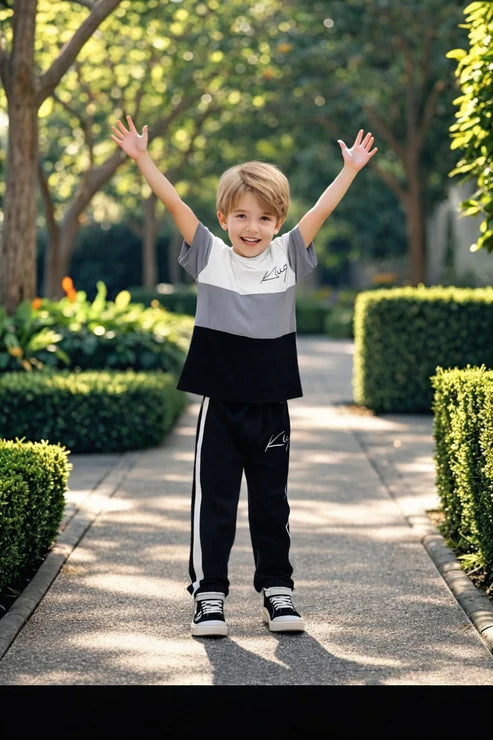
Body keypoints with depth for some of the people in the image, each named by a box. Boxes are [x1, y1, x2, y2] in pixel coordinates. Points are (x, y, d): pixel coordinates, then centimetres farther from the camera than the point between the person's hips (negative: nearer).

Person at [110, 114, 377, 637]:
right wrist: (142, 158, -12)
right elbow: (174, 203, -6)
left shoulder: (287, 256, 4)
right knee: (212, 500, 2)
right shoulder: (210, 256, 0)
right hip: (220, 403, -2)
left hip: (271, 404, 2)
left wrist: (351, 168, -2)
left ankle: (276, 589, 22)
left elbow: (321, 210, 2)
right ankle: (209, 594, 10)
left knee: (271, 501, 12)